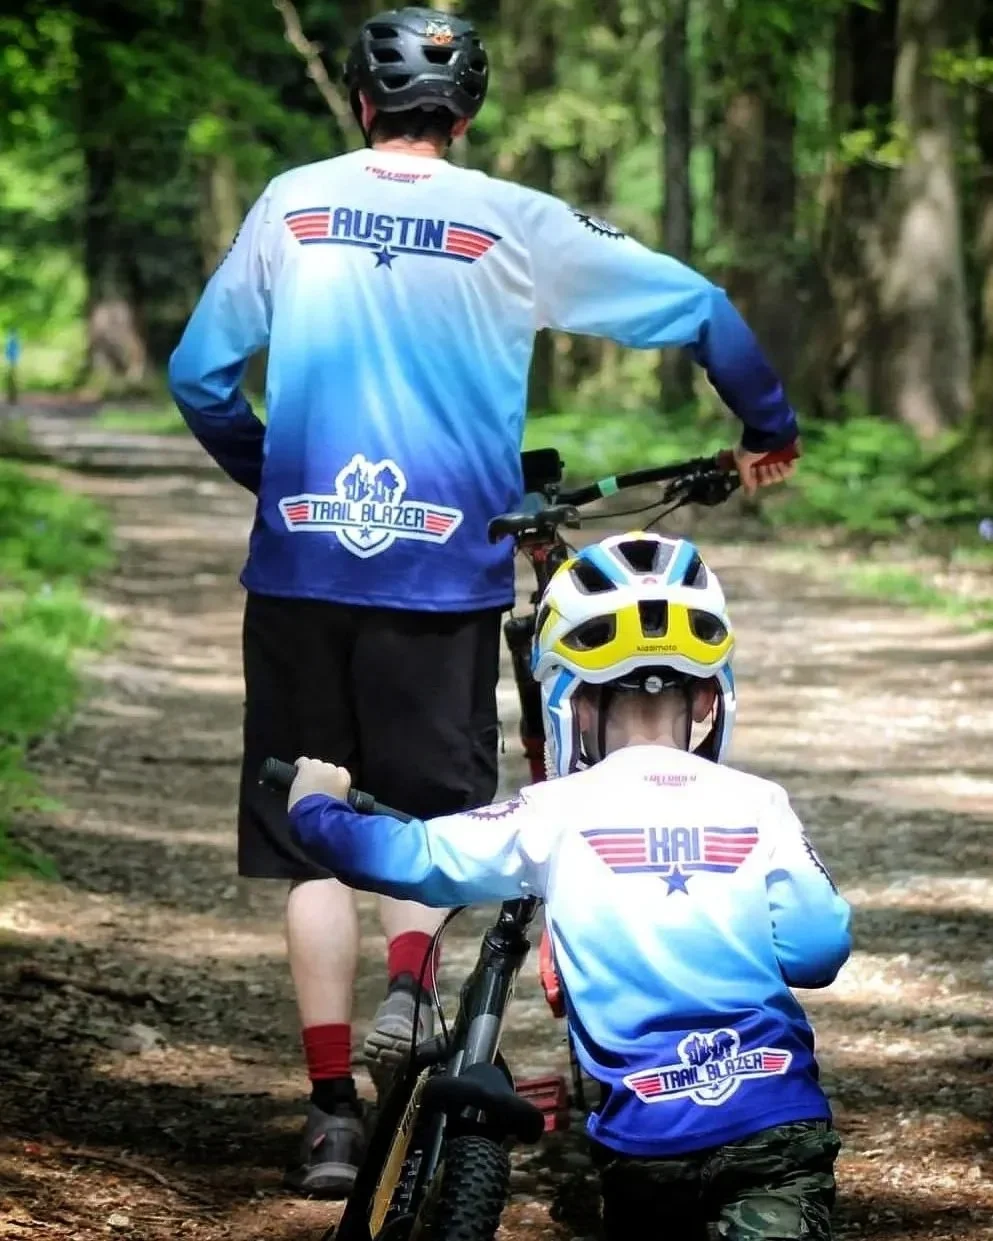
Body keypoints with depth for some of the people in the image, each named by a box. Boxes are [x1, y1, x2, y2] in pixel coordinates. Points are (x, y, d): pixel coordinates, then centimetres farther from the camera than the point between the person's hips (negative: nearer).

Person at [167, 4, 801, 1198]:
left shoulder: (292, 203, 6)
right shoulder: (517, 225, 0)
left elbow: (199, 372, 10)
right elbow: (695, 307, 4)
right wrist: (767, 430, 19)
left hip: (300, 565, 1)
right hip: (444, 569, -1)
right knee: (434, 805, 15)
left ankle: (334, 1112, 3)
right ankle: (407, 991, -13)